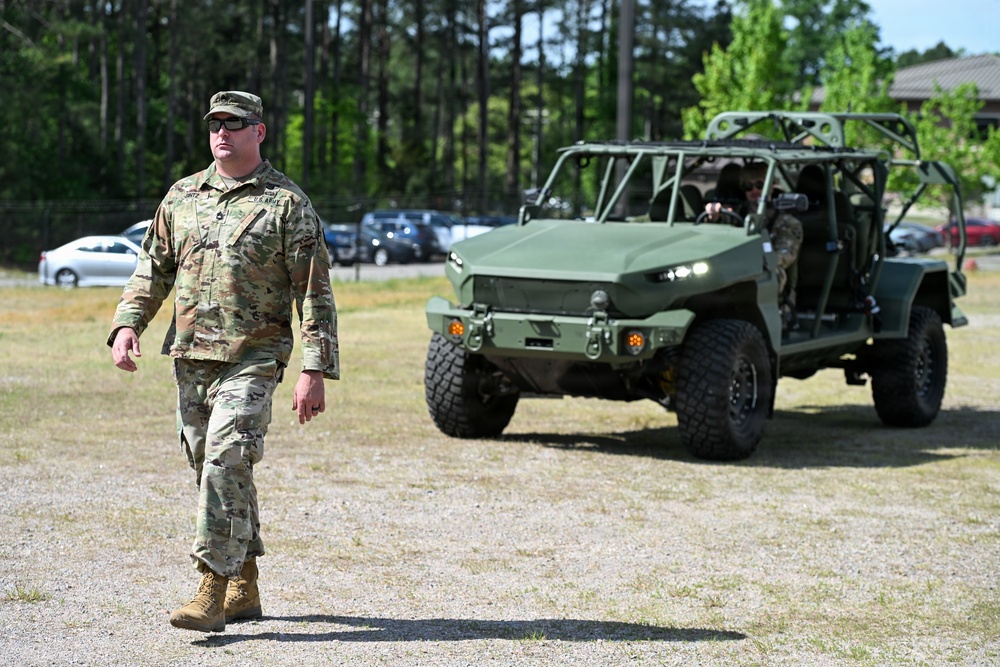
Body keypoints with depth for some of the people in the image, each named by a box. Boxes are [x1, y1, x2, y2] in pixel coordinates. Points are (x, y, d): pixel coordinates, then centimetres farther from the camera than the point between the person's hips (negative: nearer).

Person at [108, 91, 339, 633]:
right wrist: (128, 325, 1)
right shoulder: (182, 197, 13)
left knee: (226, 462, -17)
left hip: (251, 359, -6)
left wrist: (314, 371, -11)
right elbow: (152, 269, 18)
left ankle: (212, 590, -17)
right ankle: (244, 588, 21)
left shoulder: (287, 203, -2)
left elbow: (314, 293, -4)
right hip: (189, 358, 6)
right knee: (211, 468, 10)